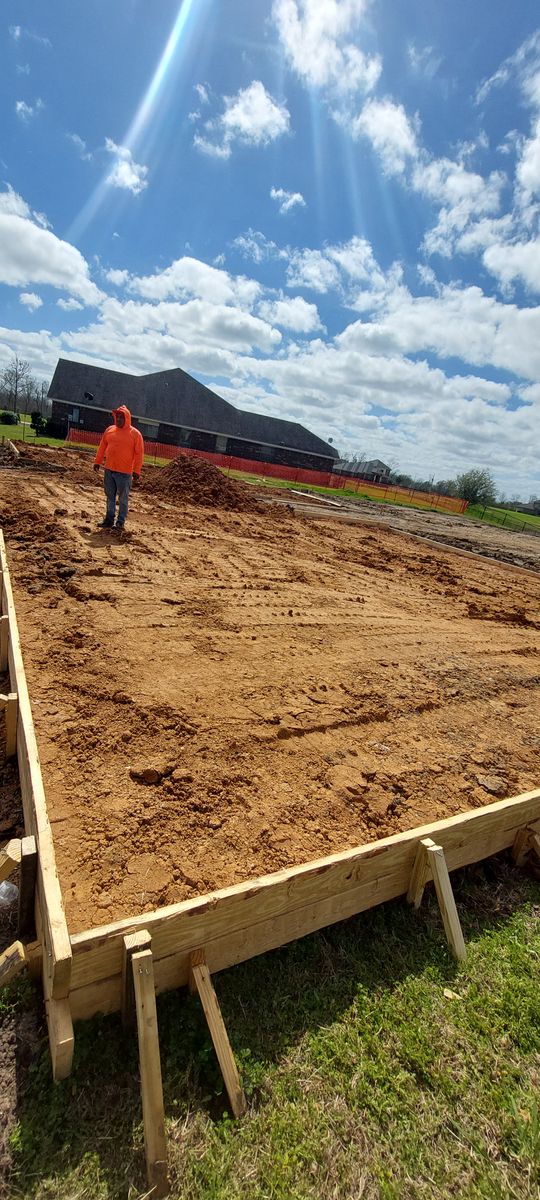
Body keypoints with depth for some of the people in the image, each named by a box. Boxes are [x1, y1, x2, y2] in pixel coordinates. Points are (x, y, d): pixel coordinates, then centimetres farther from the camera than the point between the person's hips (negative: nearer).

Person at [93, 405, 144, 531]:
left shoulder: (135, 434, -5)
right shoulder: (110, 430, 8)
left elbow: (139, 454, -7)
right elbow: (102, 446, 16)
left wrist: (136, 471, -12)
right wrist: (97, 461, 12)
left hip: (124, 472, -4)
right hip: (109, 470, 5)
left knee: (123, 498, 3)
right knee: (110, 496, 10)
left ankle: (121, 522, 11)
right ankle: (109, 519, 19)